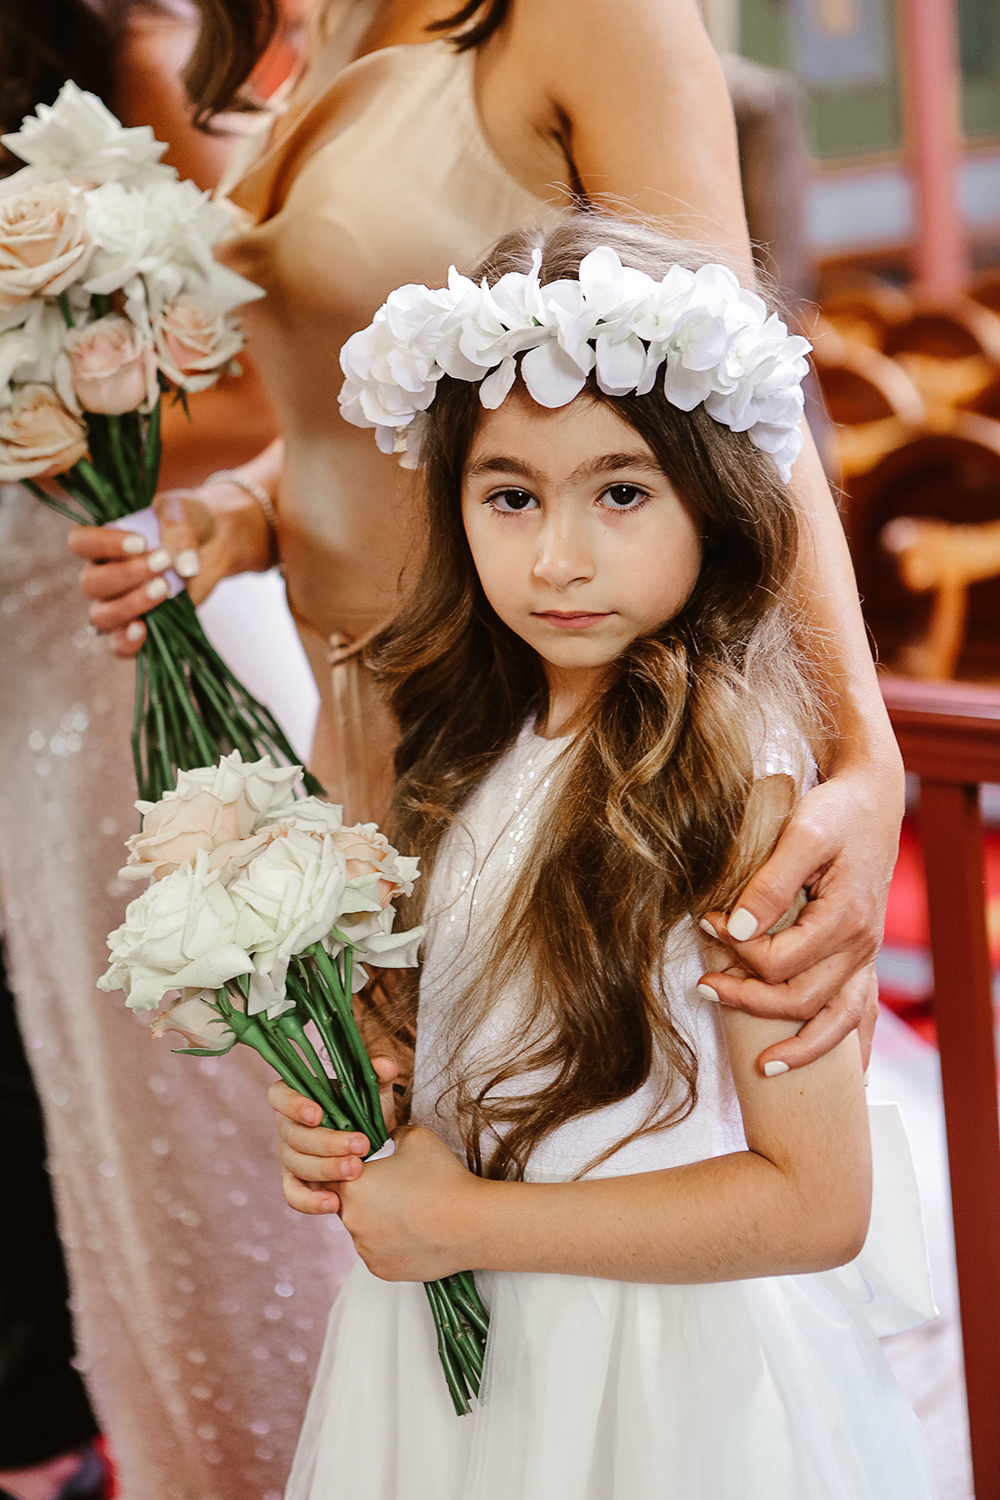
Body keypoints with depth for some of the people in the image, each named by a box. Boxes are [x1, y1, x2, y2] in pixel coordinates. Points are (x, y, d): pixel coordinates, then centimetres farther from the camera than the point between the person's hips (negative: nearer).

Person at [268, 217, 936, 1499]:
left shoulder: (740, 781, -24)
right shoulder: (481, 737, -3)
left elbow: (815, 1204, -24)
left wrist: (465, 1218, -20)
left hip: (658, 1376, -6)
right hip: (456, 1333, 6)